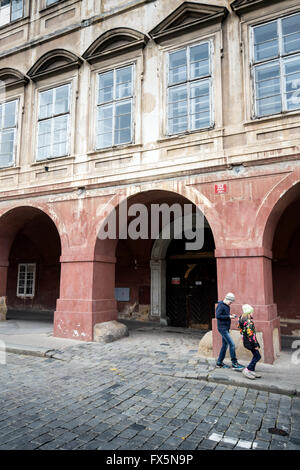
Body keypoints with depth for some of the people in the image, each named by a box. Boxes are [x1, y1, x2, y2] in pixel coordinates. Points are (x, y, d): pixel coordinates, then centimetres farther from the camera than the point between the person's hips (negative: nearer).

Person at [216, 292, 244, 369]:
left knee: (225, 345, 13)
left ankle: (219, 362, 22)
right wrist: (228, 317, -20)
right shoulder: (221, 306, -14)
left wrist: (231, 316, 2)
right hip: (222, 328, -10)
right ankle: (234, 363, -4)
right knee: (232, 344, -11)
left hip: (226, 328, 10)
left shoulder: (227, 306, 15)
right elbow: (218, 316, -21)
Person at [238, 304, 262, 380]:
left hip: (245, 339, 10)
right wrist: (255, 345, -17)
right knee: (257, 356, -2)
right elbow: (250, 334, -25)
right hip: (250, 341, -10)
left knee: (256, 355, 18)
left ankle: (252, 371, 24)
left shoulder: (242, 318, 6)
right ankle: (246, 370, 0)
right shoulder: (248, 321, -24)